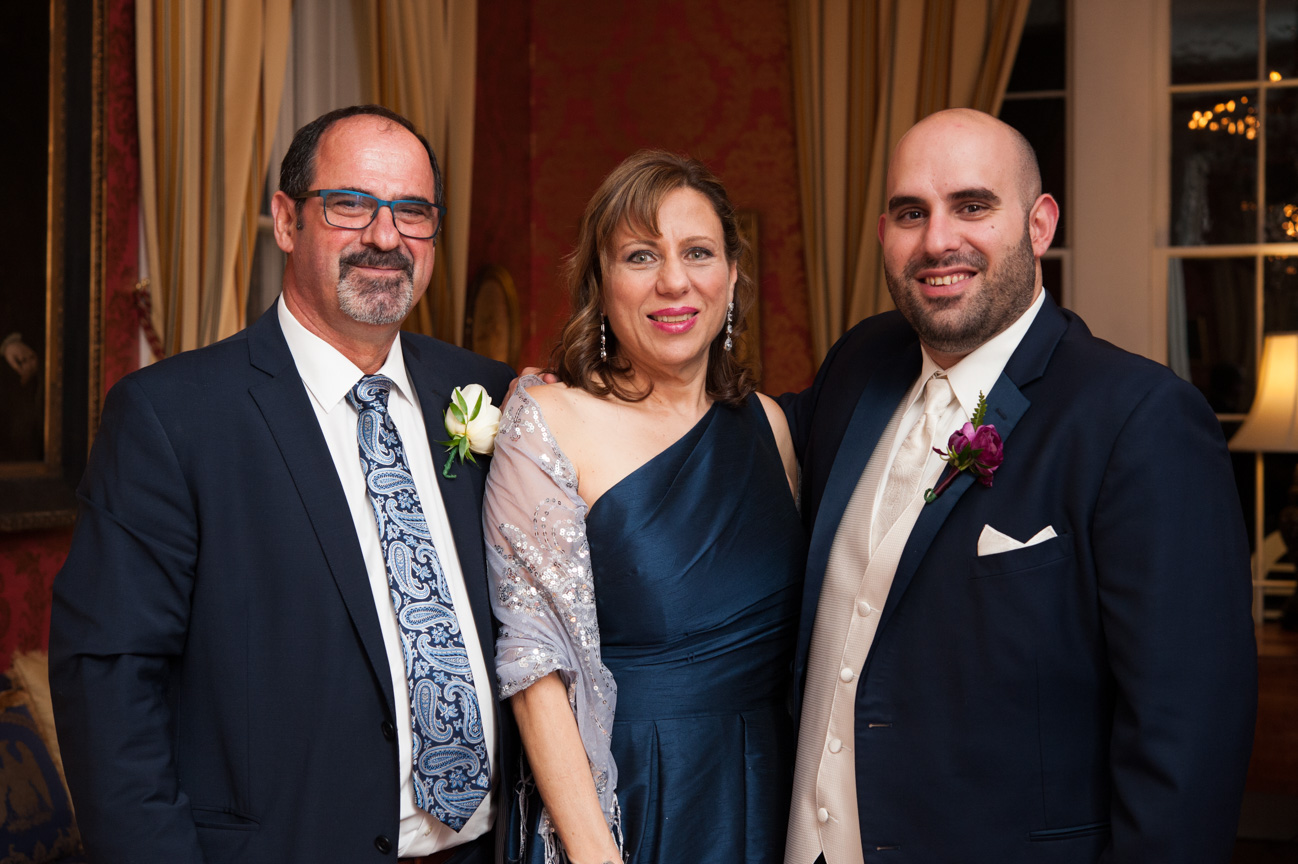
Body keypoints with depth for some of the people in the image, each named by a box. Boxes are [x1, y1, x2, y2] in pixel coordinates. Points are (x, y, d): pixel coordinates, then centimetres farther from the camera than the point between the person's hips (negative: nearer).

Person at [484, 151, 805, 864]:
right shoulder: (548, 423, -11)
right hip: (619, 798, -4)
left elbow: (791, 627, 10)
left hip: (767, 797, 5)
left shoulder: (766, 422, 3)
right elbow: (537, 667, -14)